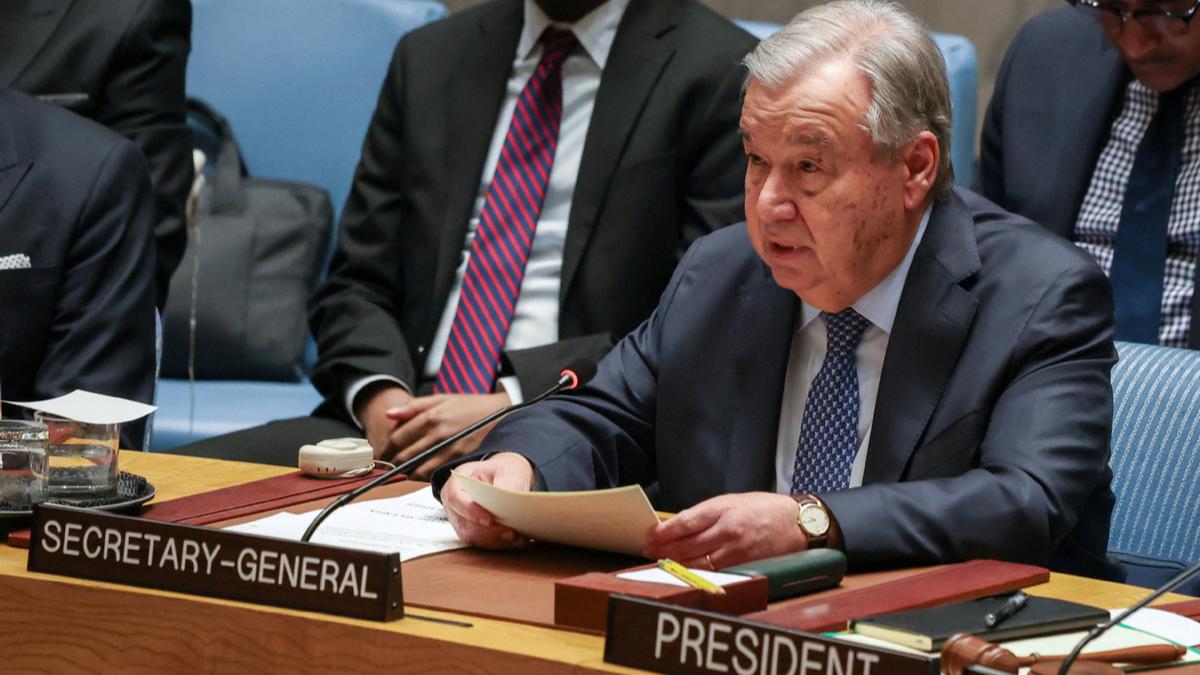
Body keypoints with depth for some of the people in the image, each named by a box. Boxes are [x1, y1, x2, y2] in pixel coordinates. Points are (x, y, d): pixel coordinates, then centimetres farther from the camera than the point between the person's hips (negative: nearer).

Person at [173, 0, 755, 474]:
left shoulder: (719, 72, 1)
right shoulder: (430, 58, 17)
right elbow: (355, 285, 16)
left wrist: (511, 406, -16)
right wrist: (380, 395, -7)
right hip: (401, 422, 6)